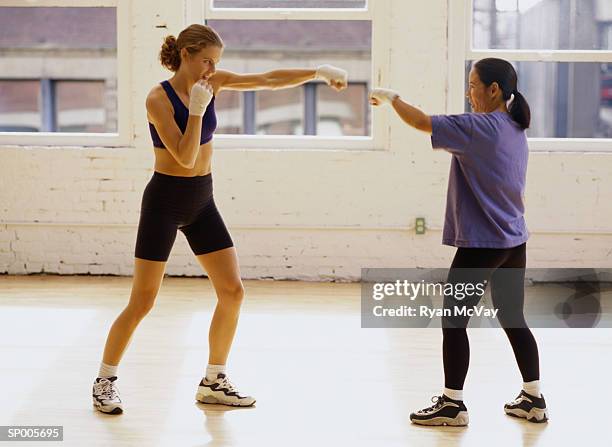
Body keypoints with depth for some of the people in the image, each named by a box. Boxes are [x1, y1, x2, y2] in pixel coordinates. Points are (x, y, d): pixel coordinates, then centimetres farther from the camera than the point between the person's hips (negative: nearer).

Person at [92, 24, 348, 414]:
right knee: (142, 302, -4)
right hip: (165, 200, -6)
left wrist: (318, 72, -8)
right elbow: (185, 158, -23)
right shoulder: (159, 99, -16)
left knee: (233, 291, 1)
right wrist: (198, 108, -23)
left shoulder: (213, 83, 1)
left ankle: (214, 382, 13)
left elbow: (269, 79, -1)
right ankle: (105, 380, 14)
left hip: (202, 200, 6)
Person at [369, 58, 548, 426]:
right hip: (514, 241, 8)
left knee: (454, 321, 1)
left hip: (481, 244, -8)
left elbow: (421, 122, -17)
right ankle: (534, 399, 19)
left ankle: (452, 404, 6)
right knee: (513, 320, 15)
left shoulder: (479, 127, -16)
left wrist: (390, 97, -3)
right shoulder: (515, 130, 10)